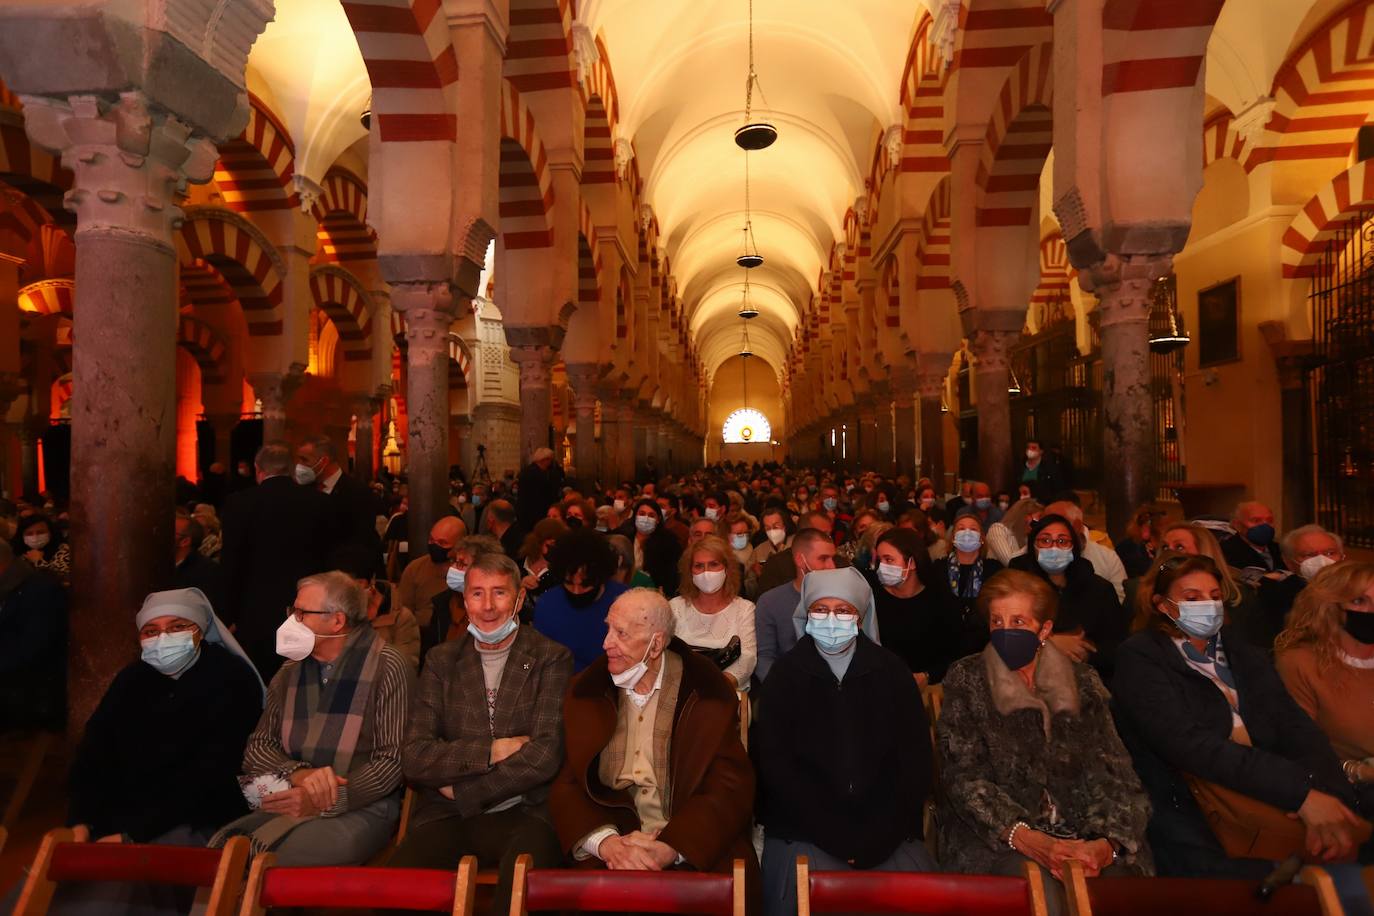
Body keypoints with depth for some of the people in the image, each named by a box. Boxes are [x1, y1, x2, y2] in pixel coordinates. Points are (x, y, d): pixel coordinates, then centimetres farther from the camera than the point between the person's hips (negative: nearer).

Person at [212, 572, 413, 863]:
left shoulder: (386, 667, -6)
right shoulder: (289, 674, 14)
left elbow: (393, 759, -10)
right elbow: (257, 747, 9)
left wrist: (321, 804, -16)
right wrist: (299, 774, -12)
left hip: (360, 806, -5)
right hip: (290, 803, 5)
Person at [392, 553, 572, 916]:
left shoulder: (551, 659, 2)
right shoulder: (441, 661, 11)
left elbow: (545, 755, -8)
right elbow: (413, 758, 2)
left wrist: (460, 793, -5)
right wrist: (490, 750, -10)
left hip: (524, 813, -2)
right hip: (446, 816, 3)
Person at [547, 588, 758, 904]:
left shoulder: (707, 691, -2)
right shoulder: (587, 691, 6)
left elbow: (731, 787, -6)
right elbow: (565, 785, 3)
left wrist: (671, 848, -19)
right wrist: (604, 841, -16)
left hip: (693, 849, -1)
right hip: (611, 841, 1)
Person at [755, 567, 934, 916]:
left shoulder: (892, 672, 4)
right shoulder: (785, 675, 1)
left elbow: (916, 759, 1)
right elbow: (775, 765, -4)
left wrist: (878, 838, -9)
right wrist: (839, 839, -12)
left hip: (887, 835, 2)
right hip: (804, 833, -1)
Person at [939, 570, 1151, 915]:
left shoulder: (1084, 683, 9)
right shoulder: (966, 679, 2)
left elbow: (1113, 771, 1)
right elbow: (962, 774, -6)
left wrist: (1107, 843, -18)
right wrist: (1027, 839, -20)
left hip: (1083, 832, 3)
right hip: (997, 836, -2)